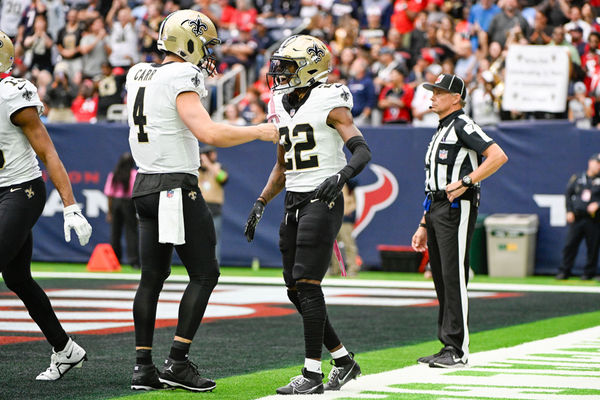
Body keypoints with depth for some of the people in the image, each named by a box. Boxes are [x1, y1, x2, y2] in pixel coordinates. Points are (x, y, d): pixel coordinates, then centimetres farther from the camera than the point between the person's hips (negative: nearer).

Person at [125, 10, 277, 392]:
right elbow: (210, 133, -26)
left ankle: (144, 367, 11)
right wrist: (260, 131, -14)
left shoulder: (138, 75, 10)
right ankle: (178, 362, -4)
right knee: (205, 273, 0)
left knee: (153, 277, 12)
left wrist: (199, 74, 24)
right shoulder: (181, 82, -15)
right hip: (177, 187, -8)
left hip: (145, 185, 8)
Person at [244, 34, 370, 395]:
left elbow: (363, 150, -19)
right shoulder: (282, 107, 15)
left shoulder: (329, 104, -9)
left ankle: (313, 372, -9)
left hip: (323, 200, -8)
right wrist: (261, 204, 17)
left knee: (307, 284, -12)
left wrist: (342, 175, -37)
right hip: (294, 202, 8)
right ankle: (344, 361, 20)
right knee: (296, 289, 8)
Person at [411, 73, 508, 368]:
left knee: (454, 277, -11)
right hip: (436, 210, 10)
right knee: (441, 278, 9)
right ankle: (447, 346, 14)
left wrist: (466, 182, -22)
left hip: (458, 208, -10)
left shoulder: (462, 125, -7)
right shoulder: (441, 131, 22)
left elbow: (498, 156, -20)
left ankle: (458, 350, -11)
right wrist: (424, 225, 21)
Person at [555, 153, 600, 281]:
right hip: (576, 218, 2)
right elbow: (568, 195, 14)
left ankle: (589, 272, 10)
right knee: (570, 245, 0)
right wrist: (569, 211, 5)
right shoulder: (577, 179, 11)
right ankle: (564, 271, 7)